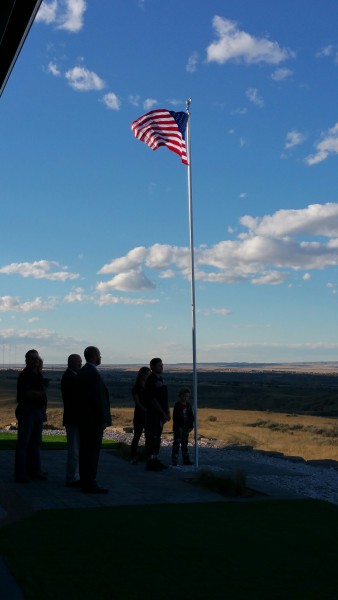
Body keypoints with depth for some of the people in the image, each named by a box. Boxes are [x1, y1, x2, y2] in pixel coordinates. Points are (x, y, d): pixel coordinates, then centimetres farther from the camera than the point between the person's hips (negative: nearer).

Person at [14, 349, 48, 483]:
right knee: (23, 443, -5)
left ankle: (34, 471, 20)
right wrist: (42, 393, -9)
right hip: (27, 410, -9)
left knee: (35, 442, 12)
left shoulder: (38, 375, 15)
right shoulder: (24, 375, -11)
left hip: (38, 411, 9)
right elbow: (29, 393, -20)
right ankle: (20, 474, -1)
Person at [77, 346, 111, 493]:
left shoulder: (81, 372, 12)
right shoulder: (93, 374, -17)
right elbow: (98, 398, -19)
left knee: (85, 451, 12)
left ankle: (85, 482, 19)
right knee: (92, 452, -5)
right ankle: (90, 484, -3)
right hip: (94, 420, -10)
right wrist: (103, 419, -15)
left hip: (84, 419, 10)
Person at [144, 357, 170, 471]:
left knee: (157, 438, 13)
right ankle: (150, 463, -5)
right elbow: (152, 399, -18)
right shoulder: (151, 380, -13)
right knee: (152, 439, -7)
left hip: (160, 414, 9)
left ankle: (155, 460, 19)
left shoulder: (160, 379, 15)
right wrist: (163, 413, -16)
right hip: (153, 414, -9)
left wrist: (167, 412, 13)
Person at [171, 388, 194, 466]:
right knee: (177, 443, -4)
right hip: (178, 427, -6)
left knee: (185, 444, 12)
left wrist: (191, 426, 5)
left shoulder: (189, 406, 9)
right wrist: (178, 427, -16)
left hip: (186, 427, 6)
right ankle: (174, 461, -2)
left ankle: (186, 460, 17)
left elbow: (191, 416, 13)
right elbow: (175, 417, -12)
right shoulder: (177, 405, -9)